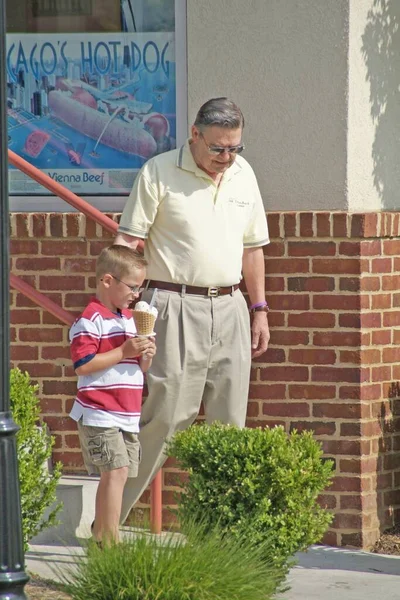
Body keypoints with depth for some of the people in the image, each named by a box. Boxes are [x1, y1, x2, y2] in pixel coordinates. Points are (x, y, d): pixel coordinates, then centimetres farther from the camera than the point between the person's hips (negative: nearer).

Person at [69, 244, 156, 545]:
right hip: (100, 415, -9)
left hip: (128, 415, 9)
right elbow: (83, 365, -20)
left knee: (114, 475, 9)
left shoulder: (129, 318, 18)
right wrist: (123, 352, -20)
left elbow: (138, 370, 25)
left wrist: (145, 356, 2)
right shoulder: (91, 320, -11)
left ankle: (100, 536, 18)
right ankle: (111, 541, -15)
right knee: (116, 471, -16)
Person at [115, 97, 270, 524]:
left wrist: (259, 309, 18)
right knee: (163, 415, -10)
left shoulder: (243, 174, 12)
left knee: (228, 423, 6)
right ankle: (109, 515, -3)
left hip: (230, 310, 6)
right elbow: (127, 241, -7)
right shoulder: (159, 172, -5)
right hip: (176, 308, -6)